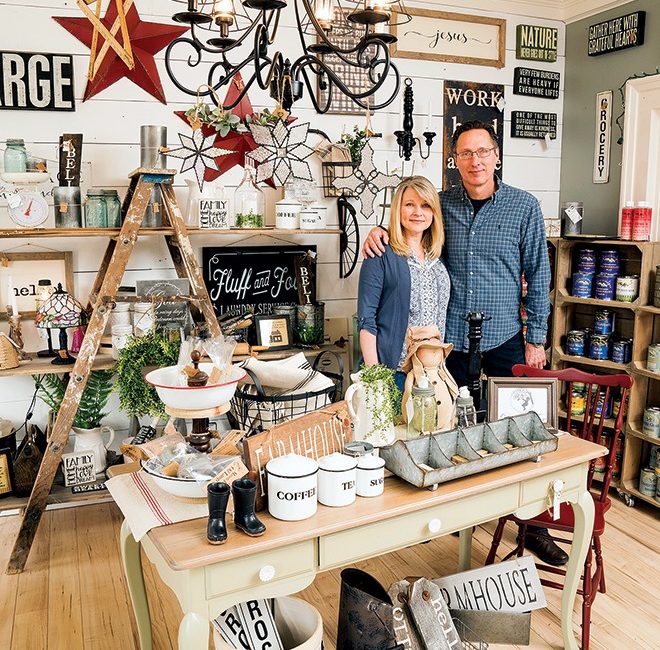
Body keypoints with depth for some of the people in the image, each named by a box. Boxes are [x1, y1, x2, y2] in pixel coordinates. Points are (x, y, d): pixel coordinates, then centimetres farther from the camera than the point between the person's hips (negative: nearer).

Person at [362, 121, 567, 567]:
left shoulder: (524, 206, -2)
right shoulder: (442, 205, 2)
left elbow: (537, 275, 1)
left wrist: (536, 338, -1)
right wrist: (379, 230, -5)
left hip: (505, 336, -1)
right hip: (450, 336, 2)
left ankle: (533, 522, 22)